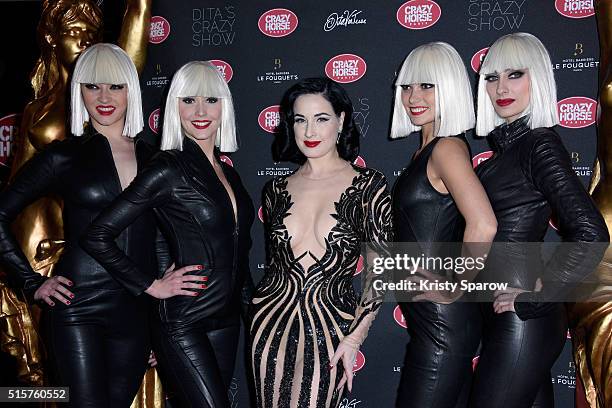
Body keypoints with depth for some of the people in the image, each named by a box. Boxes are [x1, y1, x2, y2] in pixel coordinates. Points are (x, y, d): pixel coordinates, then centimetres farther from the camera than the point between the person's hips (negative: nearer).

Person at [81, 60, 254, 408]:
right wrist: (152, 286, -11)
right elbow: (98, 236, -14)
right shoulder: (168, 169, -12)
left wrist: (246, 297, 12)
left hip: (226, 319, 7)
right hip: (182, 323, -7)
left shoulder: (228, 173, 9)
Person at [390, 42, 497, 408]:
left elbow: (484, 225, -30)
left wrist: (455, 291, -18)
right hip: (432, 322, 9)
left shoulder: (448, 147, -16)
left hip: (441, 323, -9)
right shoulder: (428, 149, 12)